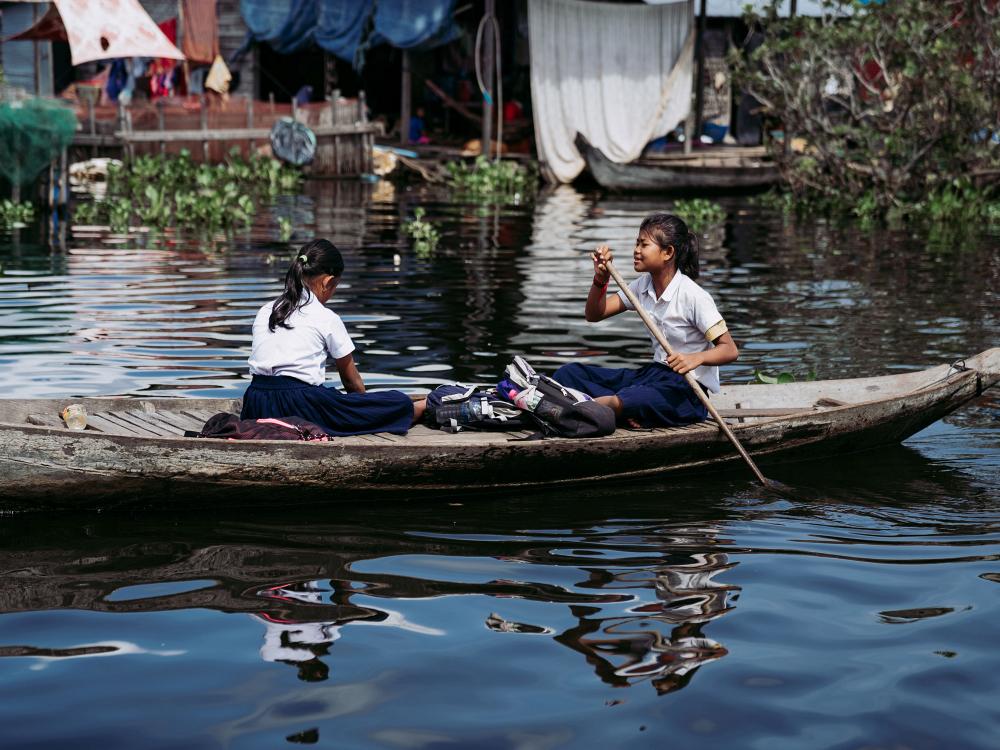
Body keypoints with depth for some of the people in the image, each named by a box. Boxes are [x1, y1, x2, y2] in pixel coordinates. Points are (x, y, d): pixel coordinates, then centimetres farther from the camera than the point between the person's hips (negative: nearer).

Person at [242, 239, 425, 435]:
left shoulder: (265, 311, 15)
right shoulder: (326, 319, -2)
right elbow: (352, 380, 9)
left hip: (257, 410, 7)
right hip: (300, 407, -7)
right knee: (400, 404, -1)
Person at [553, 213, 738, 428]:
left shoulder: (693, 296, -14)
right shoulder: (644, 285, 8)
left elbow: (730, 350, -17)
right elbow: (594, 315, 11)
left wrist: (696, 358, -36)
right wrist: (601, 279, -7)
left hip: (687, 389, -8)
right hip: (655, 373, 8)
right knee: (568, 373, -10)